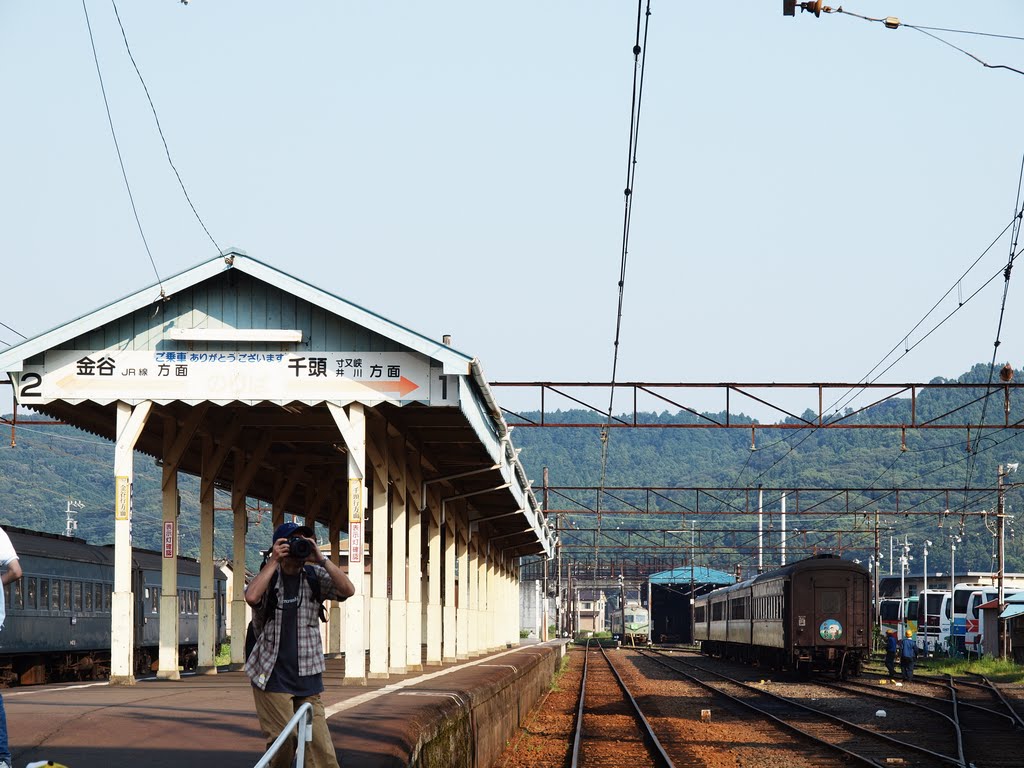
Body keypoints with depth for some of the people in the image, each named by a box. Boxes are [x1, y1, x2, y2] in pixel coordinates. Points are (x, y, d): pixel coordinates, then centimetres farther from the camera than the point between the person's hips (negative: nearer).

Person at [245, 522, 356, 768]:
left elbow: (347, 590, -8)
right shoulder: (266, 576, 1)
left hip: (308, 679, 2)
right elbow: (252, 596, -22)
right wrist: (274, 561, -15)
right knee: (283, 742, -7)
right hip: (272, 677, -2)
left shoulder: (314, 576, 8)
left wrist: (321, 559, -12)